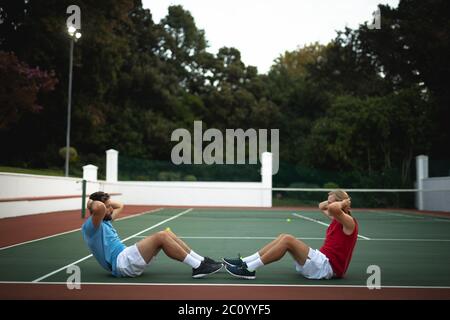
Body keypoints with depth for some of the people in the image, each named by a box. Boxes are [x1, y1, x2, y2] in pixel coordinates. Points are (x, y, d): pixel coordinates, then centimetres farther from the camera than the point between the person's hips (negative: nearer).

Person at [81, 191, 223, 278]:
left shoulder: (105, 221, 20)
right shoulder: (90, 227, -10)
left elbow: (119, 206, 36)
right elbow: (99, 208, -34)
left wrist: (104, 199, 22)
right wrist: (92, 203, -12)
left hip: (126, 257, 11)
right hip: (121, 263, -10)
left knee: (166, 233, -1)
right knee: (160, 237, -22)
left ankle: (201, 261, -2)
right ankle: (197, 267, -17)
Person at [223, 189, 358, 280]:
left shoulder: (349, 222, -12)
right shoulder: (336, 218, 15)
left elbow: (333, 208, -34)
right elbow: (321, 206, 34)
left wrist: (342, 202, -13)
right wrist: (331, 201, 16)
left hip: (327, 267, -10)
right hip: (323, 261, 10)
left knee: (288, 240, -21)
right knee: (284, 237, -1)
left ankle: (249, 269, -19)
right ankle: (245, 262, -5)